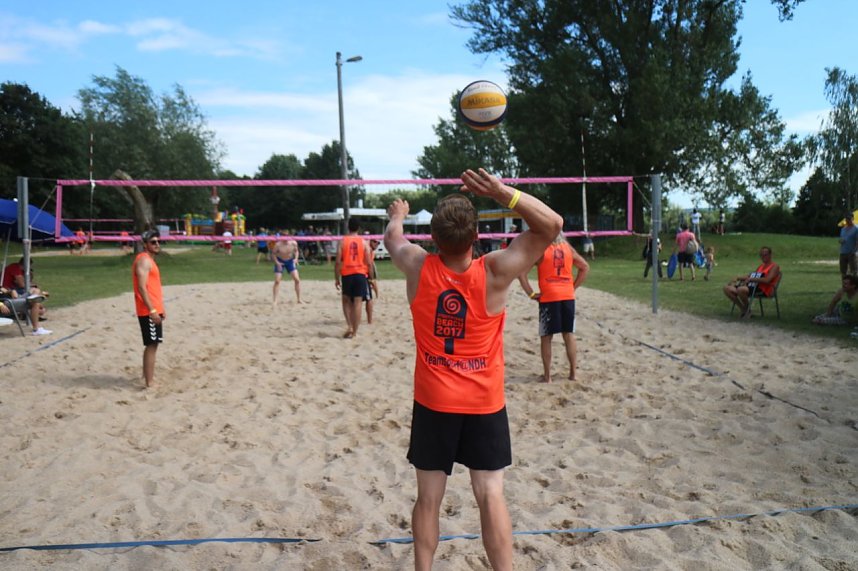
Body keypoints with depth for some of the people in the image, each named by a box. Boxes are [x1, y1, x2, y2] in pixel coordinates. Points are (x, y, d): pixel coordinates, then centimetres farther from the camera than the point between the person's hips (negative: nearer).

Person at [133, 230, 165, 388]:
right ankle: (150, 383, -6)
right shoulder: (144, 260, -14)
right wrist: (152, 310, -26)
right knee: (151, 345, -8)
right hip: (148, 311, -10)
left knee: (152, 345, 18)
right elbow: (142, 287, -22)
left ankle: (148, 377, 29)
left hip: (153, 310, 10)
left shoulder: (149, 260, 18)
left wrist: (160, 308, 24)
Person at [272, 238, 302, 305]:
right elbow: (273, 253, -10)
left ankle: (299, 300, 7)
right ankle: (275, 301, 0)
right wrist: (277, 262, -22)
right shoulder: (278, 245, -25)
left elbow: (296, 251, 2)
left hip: (290, 261, 2)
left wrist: (296, 258, -15)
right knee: (277, 281, -8)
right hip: (280, 262, -2)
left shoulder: (293, 243, -18)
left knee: (297, 279, -5)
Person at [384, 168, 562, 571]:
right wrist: (501, 192, -22)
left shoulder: (418, 267, -11)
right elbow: (552, 225, -12)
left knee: (428, 497, 11)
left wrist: (397, 215, 36)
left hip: (433, 402, 2)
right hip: (485, 403, -1)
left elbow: (392, 238, 13)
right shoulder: (494, 272, -17)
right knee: (491, 496, 5)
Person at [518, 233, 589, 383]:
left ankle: (547, 376, 8)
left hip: (548, 297, -4)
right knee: (569, 335, 12)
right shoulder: (568, 248, 7)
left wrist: (531, 293, -7)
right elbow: (585, 267, 14)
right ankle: (573, 373, 16)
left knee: (546, 337, 6)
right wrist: (574, 286, 13)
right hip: (568, 296, 4)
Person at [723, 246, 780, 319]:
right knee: (727, 288, -7)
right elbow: (749, 276, 26)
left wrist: (751, 279, -18)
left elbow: (767, 280, -17)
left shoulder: (774, 266, 1)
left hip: (763, 290, -8)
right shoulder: (761, 265, 27)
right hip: (753, 286, 8)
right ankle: (742, 308, 5)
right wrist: (738, 277, 8)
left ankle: (748, 308, -11)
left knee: (740, 290, -38)